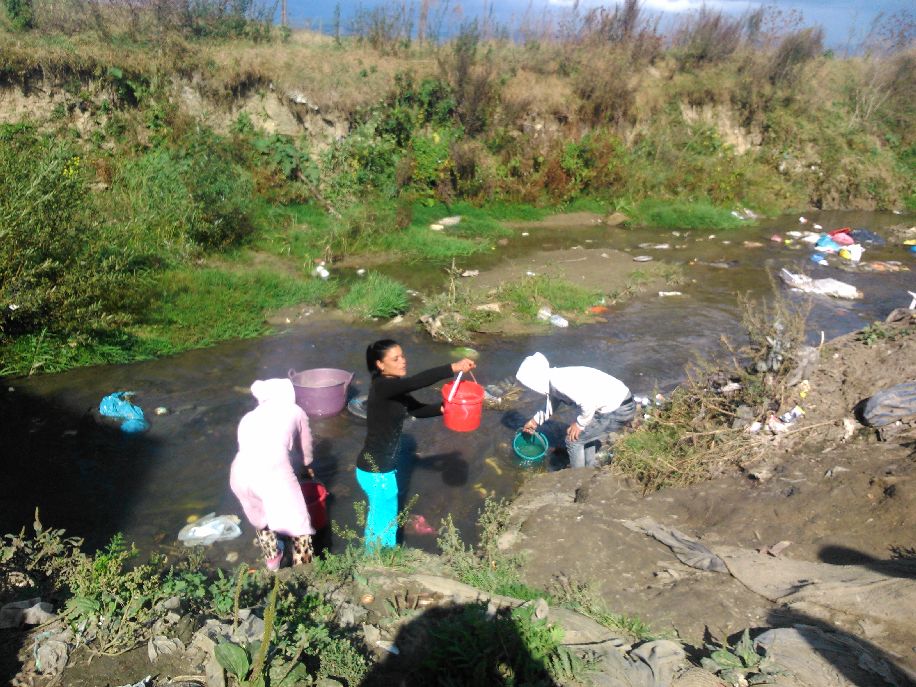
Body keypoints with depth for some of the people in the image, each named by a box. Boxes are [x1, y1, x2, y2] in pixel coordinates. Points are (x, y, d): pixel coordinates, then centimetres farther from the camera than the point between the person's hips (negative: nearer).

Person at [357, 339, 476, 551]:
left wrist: (445, 407, -8)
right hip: (377, 470, -9)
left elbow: (418, 409, 9)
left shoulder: (393, 388, 4)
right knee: (386, 524, 9)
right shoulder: (382, 387, -24)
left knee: (377, 517, 27)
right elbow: (417, 382, -39)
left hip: (381, 465, 9)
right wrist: (454, 367, -41)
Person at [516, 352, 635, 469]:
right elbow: (551, 405, 31)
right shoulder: (554, 380, 11)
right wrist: (534, 421, 40)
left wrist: (579, 424, -12)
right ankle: (589, 469, 43)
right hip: (619, 404, 9)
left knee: (573, 439, 4)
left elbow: (588, 403, -28)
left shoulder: (557, 381, -19)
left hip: (618, 410, -9)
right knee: (586, 432, 29)